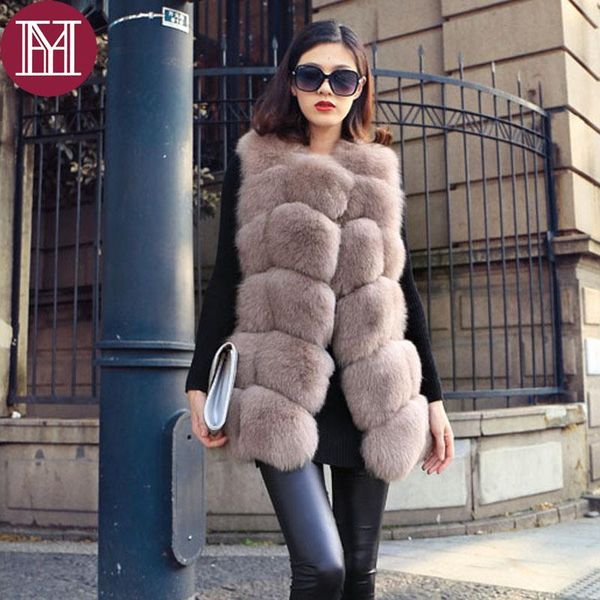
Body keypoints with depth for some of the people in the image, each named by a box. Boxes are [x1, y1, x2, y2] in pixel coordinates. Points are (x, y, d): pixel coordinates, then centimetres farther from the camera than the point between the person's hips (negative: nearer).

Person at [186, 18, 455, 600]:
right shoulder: (253, 165, 7)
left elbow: (404, 289, 14)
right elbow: (225, 280, 5)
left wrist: (432, 396, 11)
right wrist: (200, 383, -3)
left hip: (367, 389, 3)